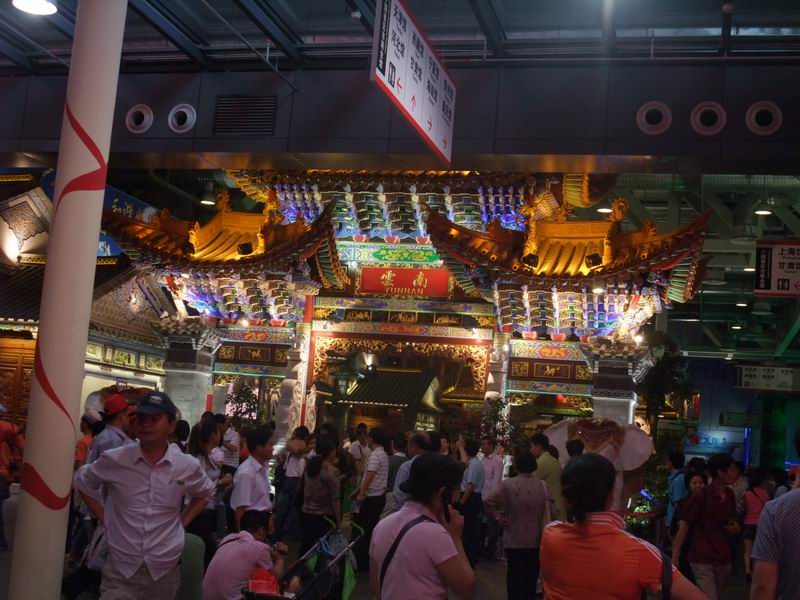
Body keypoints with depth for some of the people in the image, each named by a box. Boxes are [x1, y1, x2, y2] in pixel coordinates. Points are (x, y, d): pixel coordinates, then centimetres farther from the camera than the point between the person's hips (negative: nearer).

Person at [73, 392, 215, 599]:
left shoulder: (187, 466, -4)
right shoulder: (114, 460, -7)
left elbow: (205, 493, 16)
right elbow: (83, 481, 12)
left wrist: (181, 522, 4)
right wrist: (104, 519, 4)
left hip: (164, 570, 1)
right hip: (120, 568, -1)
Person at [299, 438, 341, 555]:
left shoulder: (309, 466, 5)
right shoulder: (332, 471, -14)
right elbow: (335, 499, -16)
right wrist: (338, 522, -8)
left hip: (306, 514, 6)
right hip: (324, 517, -6)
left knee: (306, 547, 13)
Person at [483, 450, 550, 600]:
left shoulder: (507, 484, -16)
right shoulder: (543, 485, -9)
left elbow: (487, 502, -19)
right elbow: (547, 512, -1)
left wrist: (498, 517, -6)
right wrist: (544, 534, 12)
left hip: (514, 540, -2)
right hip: (536, 540, 2)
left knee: (515, 577, 13)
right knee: (531, 578, 17)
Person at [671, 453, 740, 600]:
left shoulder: (730, 495, 8)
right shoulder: (701, 495, -12)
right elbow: (684, 525, -11)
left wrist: (736, 528, -1)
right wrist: (675, 556, -16)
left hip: (724, 558, 7)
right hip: (702, 559, -7)